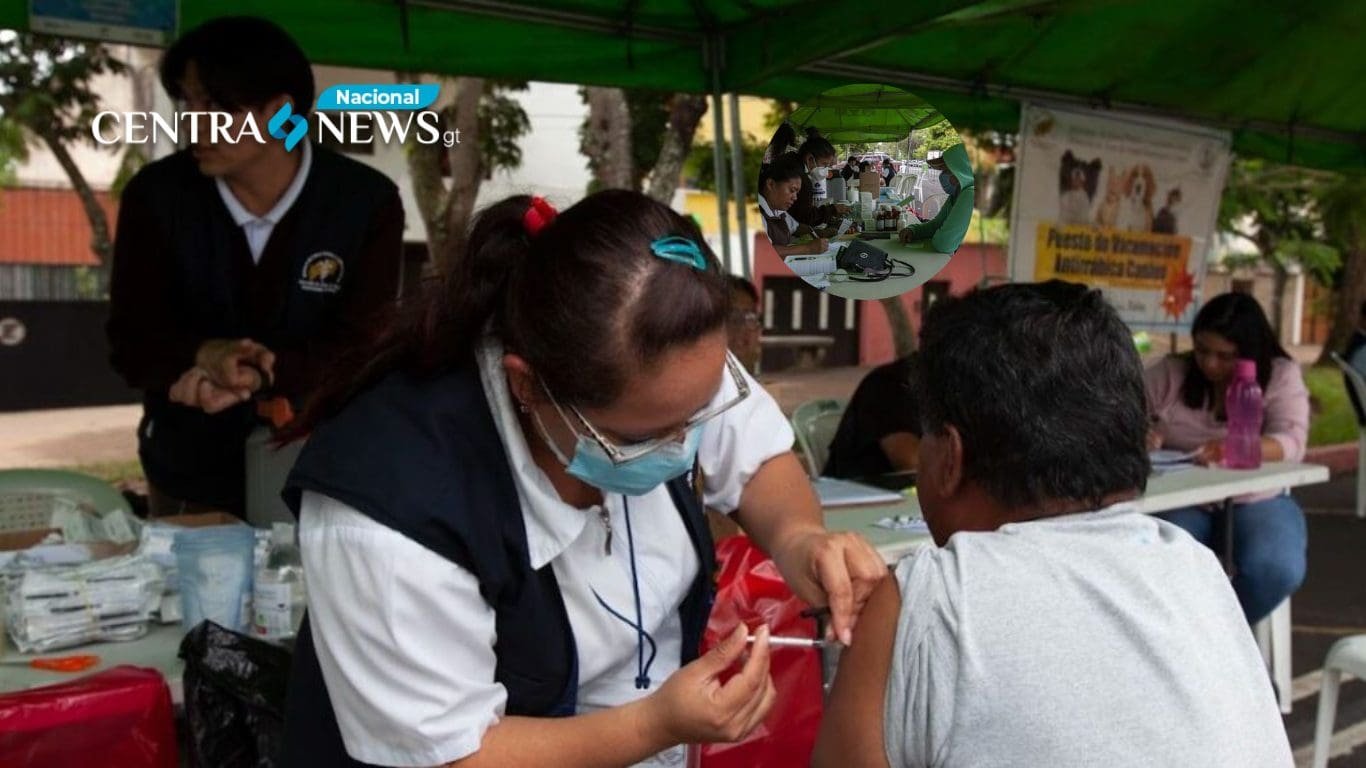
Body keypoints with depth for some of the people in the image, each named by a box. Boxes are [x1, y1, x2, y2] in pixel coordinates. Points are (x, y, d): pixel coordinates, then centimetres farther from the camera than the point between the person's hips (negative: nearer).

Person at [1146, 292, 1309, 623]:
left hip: (1257, 500, 0)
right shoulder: (1169, 372, 4)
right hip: (1181, 501, 0)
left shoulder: (1282, 376, -1)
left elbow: (1291, 442, -15)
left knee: (1277, 570, -30)